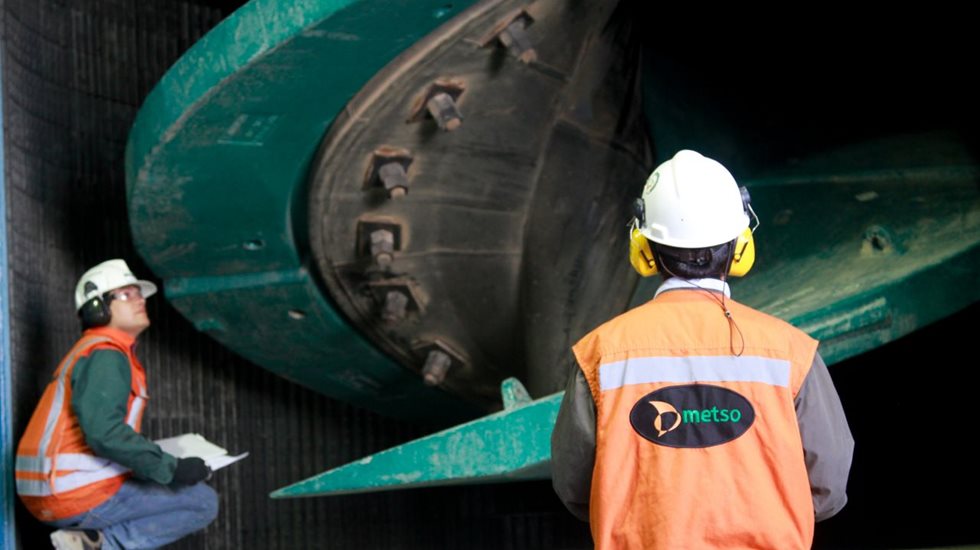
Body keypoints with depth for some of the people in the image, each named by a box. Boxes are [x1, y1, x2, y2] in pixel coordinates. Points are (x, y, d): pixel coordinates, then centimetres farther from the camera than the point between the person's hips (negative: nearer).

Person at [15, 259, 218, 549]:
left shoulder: (92, 352, 21)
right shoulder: (105, 356, -12)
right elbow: (104, 433, -25)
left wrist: (166, 460, 14)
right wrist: (171, 468, -20)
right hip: (80, 492, -10)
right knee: (204, 502, -5)